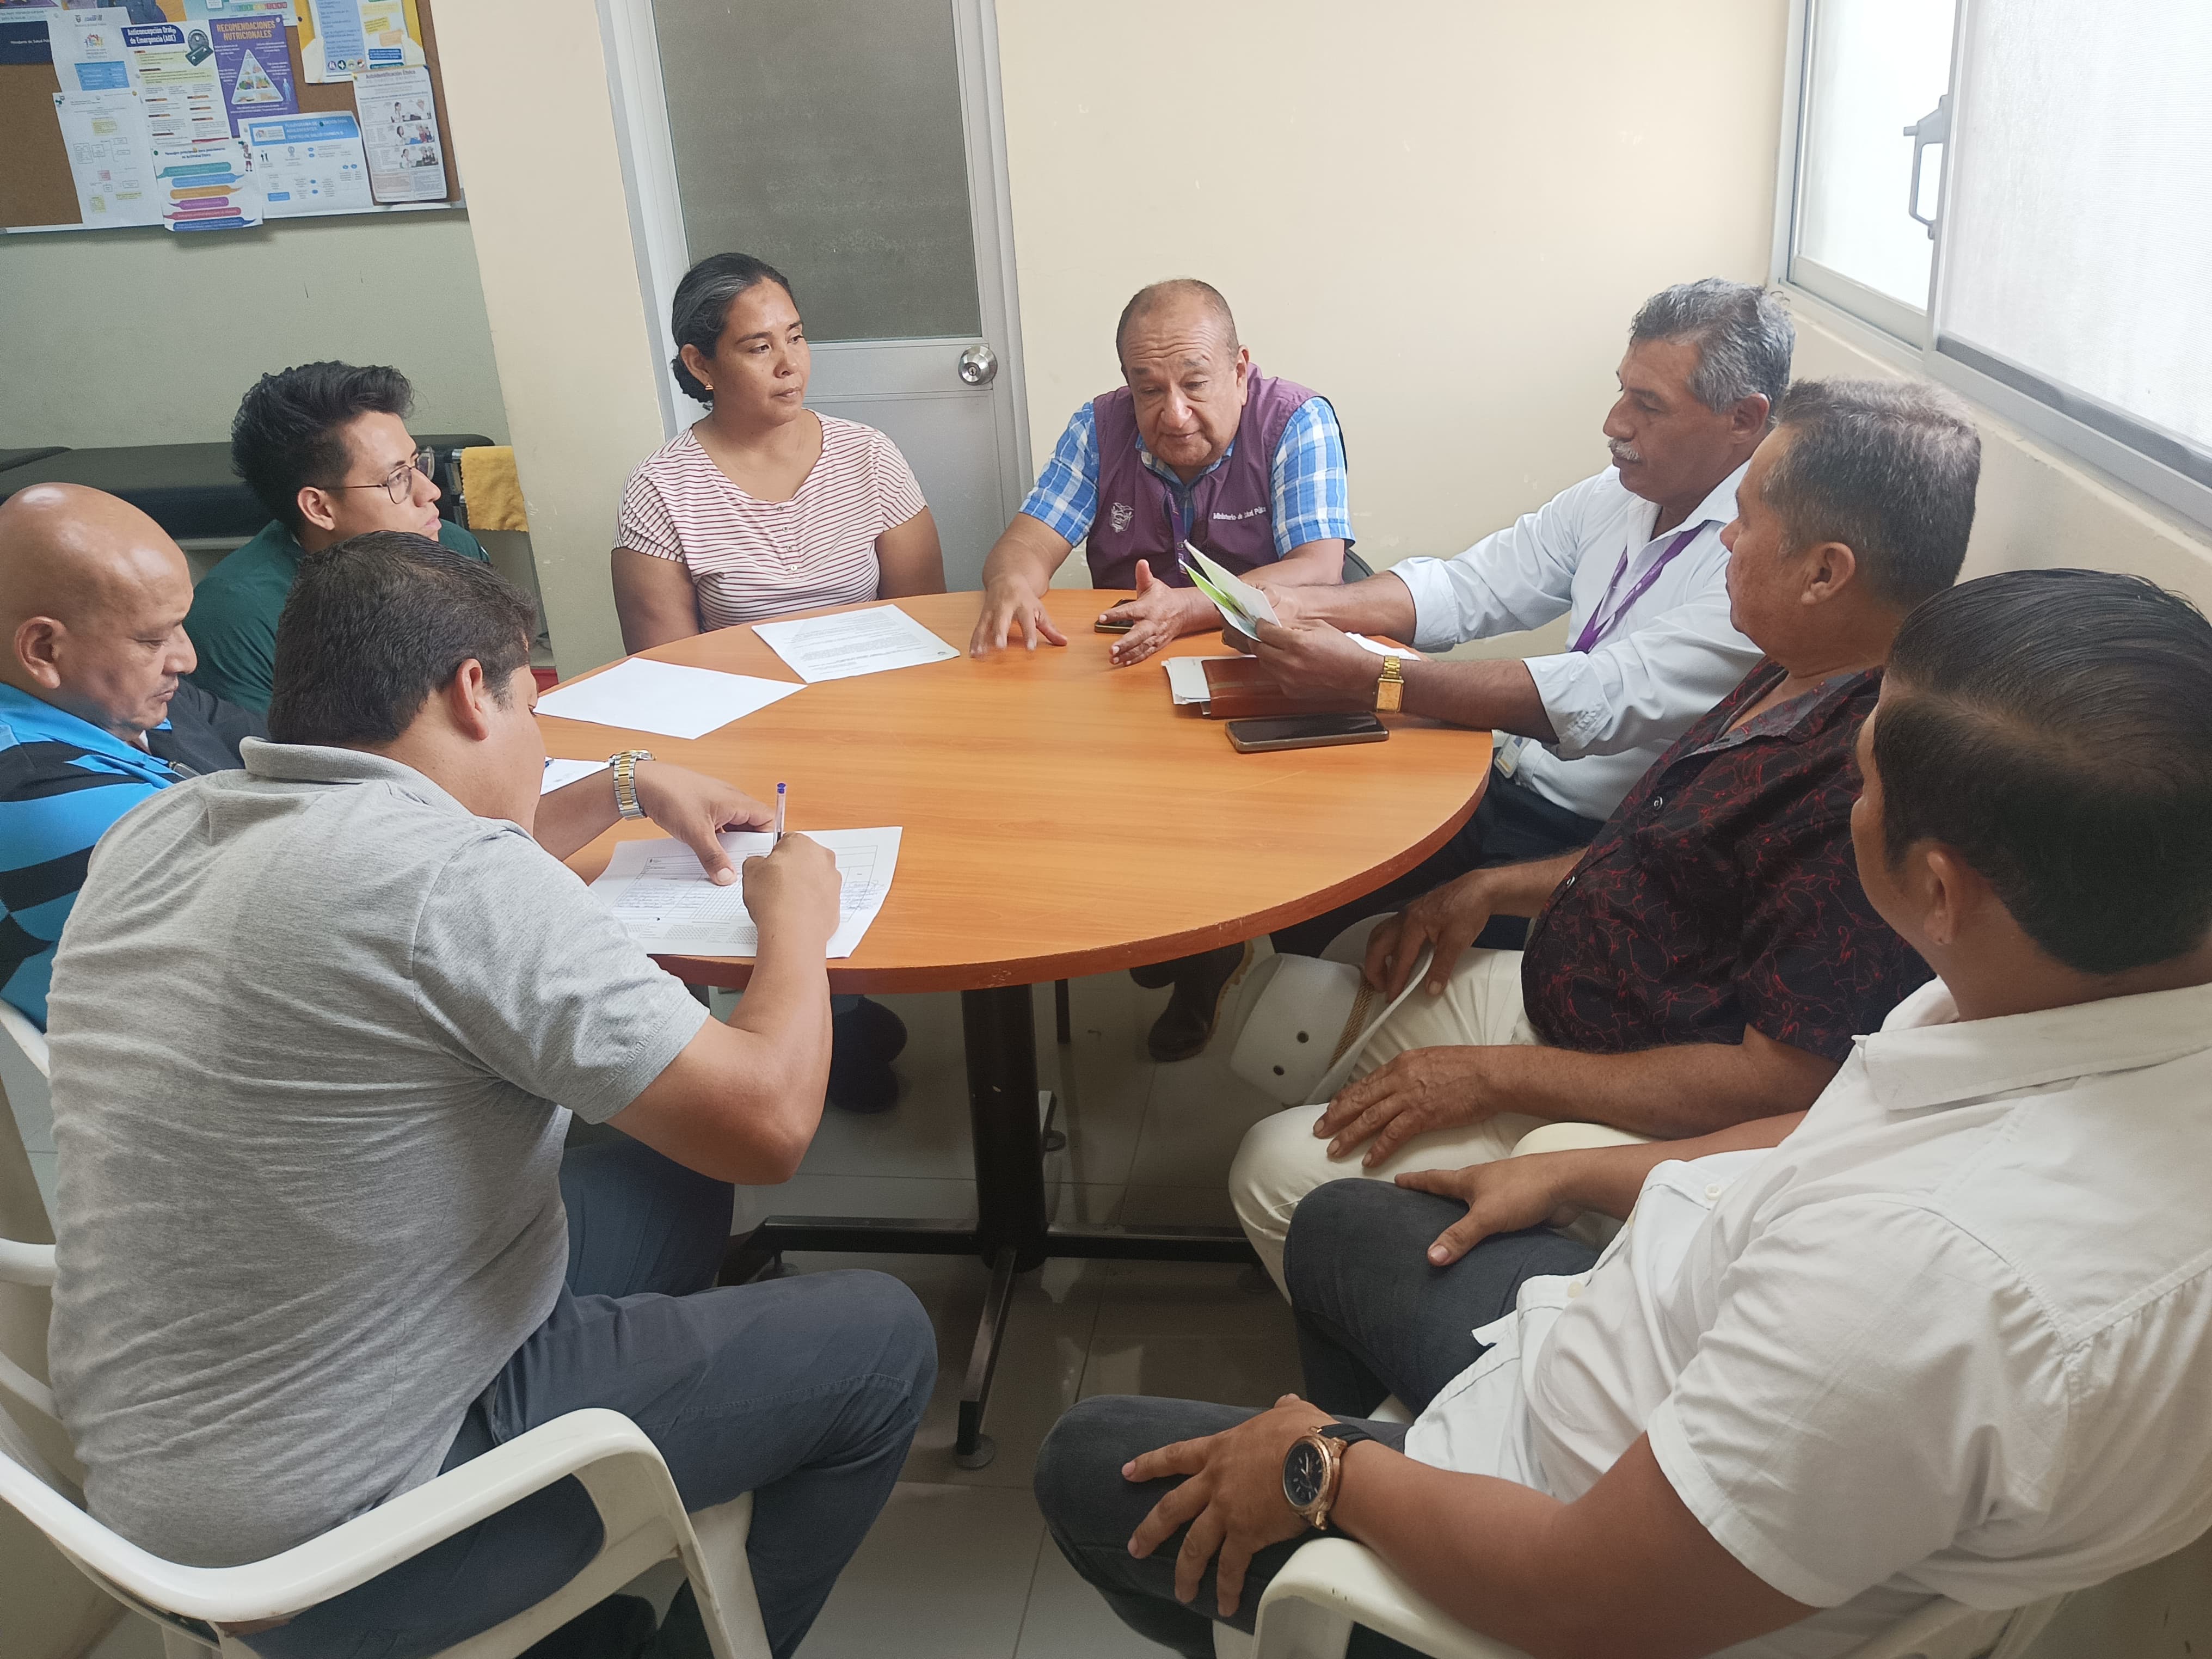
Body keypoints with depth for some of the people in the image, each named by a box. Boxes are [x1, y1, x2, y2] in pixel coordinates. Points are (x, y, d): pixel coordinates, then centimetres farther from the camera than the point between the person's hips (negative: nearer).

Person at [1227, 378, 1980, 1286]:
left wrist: (1499, 1076, -22)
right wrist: (1495, 887, 7)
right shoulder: (1801, 679, 3)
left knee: (1282, 1174, -13)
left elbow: (1778, 1085, -29)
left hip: (1633, 1129, -10)